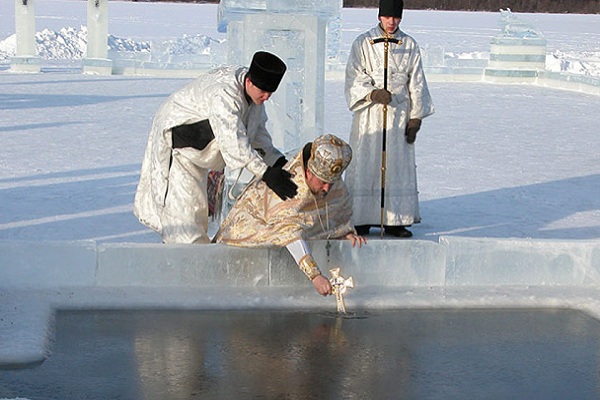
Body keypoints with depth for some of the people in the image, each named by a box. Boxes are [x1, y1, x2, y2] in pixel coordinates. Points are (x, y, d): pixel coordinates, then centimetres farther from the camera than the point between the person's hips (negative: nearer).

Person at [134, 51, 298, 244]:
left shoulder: (254, 90, -9)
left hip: (197, 149, 9)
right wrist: (265, 173, -54)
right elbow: (233, 140, -48)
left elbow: (257, 130, 2)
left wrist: (277, 160, -10)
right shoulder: (223, 93, -39)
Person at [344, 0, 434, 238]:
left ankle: (394, 220, 8)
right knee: (365, 164, -3)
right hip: (369, 114, -2)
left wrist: (415, 118, 4)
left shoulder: (409, 46, 8)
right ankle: (361, 220, 2)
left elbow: (417, 84, 9)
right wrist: (373, 93, -20)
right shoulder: (363, 43, 3)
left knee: (399, 165, 2)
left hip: (399, 114, 2)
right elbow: (354, 78, -2)